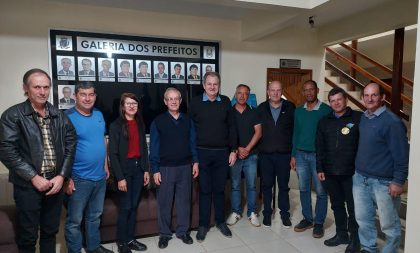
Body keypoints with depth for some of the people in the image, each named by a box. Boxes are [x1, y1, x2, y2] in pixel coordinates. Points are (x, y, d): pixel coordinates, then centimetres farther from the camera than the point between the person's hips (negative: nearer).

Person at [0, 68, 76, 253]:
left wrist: (61, 176, -6)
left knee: (50, 231, 17)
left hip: (55, 182, 4)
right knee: (27, 236, 11)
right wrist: (33, 177, -14)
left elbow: (70, 145, 4)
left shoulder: (59, 116, 5)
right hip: (28, 185, -3)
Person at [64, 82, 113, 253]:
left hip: (99, 176, 6)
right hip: (79, 178, -6)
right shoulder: (68, 117, -12)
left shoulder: (99, 115, 6)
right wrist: (67, 177, -16)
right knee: (74, 220, 8)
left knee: (95, 216, 20)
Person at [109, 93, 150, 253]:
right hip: (124, 168, -5)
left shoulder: (140, 124, 8)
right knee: (125, 207, 2)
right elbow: (113, 153, -12)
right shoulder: (116, 125, -9)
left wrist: (146, 170, 6)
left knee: (134, 205, 12)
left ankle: (130, 239, 27)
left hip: (138, 167, 5)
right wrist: (120, 177, -15)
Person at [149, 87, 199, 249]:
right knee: (164, 202, 8)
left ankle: (183, 231, 28)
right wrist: (155, 170, -8)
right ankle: (164, 234, 25)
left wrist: (195, 161, 2)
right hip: (165, 168, -2)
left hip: (185, 167, 2)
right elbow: (154, 147, -4)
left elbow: (193, 142, 8)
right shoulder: (158, 122, -3)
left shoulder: (187, 120, 5)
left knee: (184, 200, 11)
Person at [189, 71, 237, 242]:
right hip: (202, 152, -1)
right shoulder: (195, 102, -2)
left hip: (222, 152, 2)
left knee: (219, 189, 13)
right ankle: (203, 225, 22)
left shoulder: (226, 102, 4)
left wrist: (233, 150, 2)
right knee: (205, 190, 8)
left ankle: (220, 221, 30)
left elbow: (231, 127, 6)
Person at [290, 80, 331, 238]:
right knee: (303, 189, 11)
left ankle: (319, 223, 19)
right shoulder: (298, 111, 8)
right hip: (301, 155, 4)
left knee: (321, 191, 5)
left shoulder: (326, 110, -5)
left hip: (319, 155, -4)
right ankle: (307, 219, 25)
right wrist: (293, 155, 8)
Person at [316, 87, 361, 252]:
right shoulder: (324, 122, 10)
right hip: (330, 172, 4)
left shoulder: (358, 118, -3)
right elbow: (319, 147, 11)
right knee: (337, 205, 15)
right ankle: (341, 234, 31)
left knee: (353, 207, 6)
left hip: (351, 172, -4)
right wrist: (319, 169, 7)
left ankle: (355, 239, 23)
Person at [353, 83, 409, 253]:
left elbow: (401, 154, -13)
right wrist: (357, 171, 11)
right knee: (363, 218, 15)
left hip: (383, 182, -6)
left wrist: (398, 182, -14)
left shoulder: (392, 121, -13)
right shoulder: (362, 118, 6)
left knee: (389, 224, 6)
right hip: (360, 178, 6)